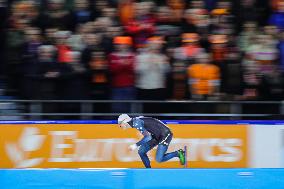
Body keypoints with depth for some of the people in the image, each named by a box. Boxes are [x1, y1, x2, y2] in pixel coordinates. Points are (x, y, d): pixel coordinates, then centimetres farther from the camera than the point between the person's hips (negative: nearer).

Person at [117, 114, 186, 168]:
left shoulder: (136, 123, -20)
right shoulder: (136, 121, 9)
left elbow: (148, 137, -26)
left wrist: (136, 145, -22)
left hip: (165, 135, -10)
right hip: (157, 136, 10)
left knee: (159, 159, -15)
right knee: (141, 151, 5)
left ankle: (178, 153, 0)